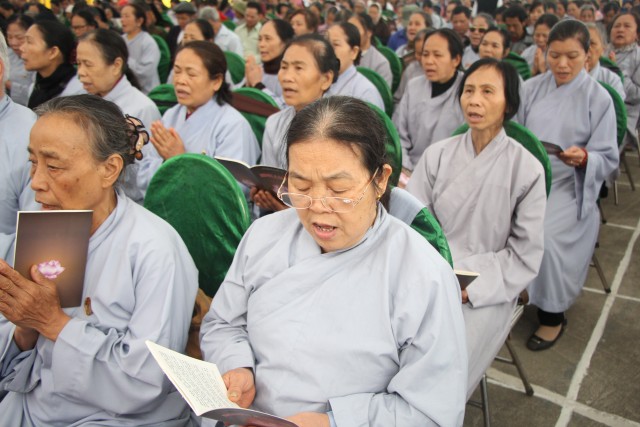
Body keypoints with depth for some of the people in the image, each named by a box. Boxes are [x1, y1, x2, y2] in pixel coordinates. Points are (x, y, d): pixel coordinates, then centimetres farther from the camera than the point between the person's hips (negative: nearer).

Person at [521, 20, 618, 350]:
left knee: (543, 236, -28)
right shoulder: (530, 88, 8)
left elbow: (607, 159, -1)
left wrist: (583, 157, -22)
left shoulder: (598, 98, 1)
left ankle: (552, 317, -4)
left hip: (568, 189, -2)